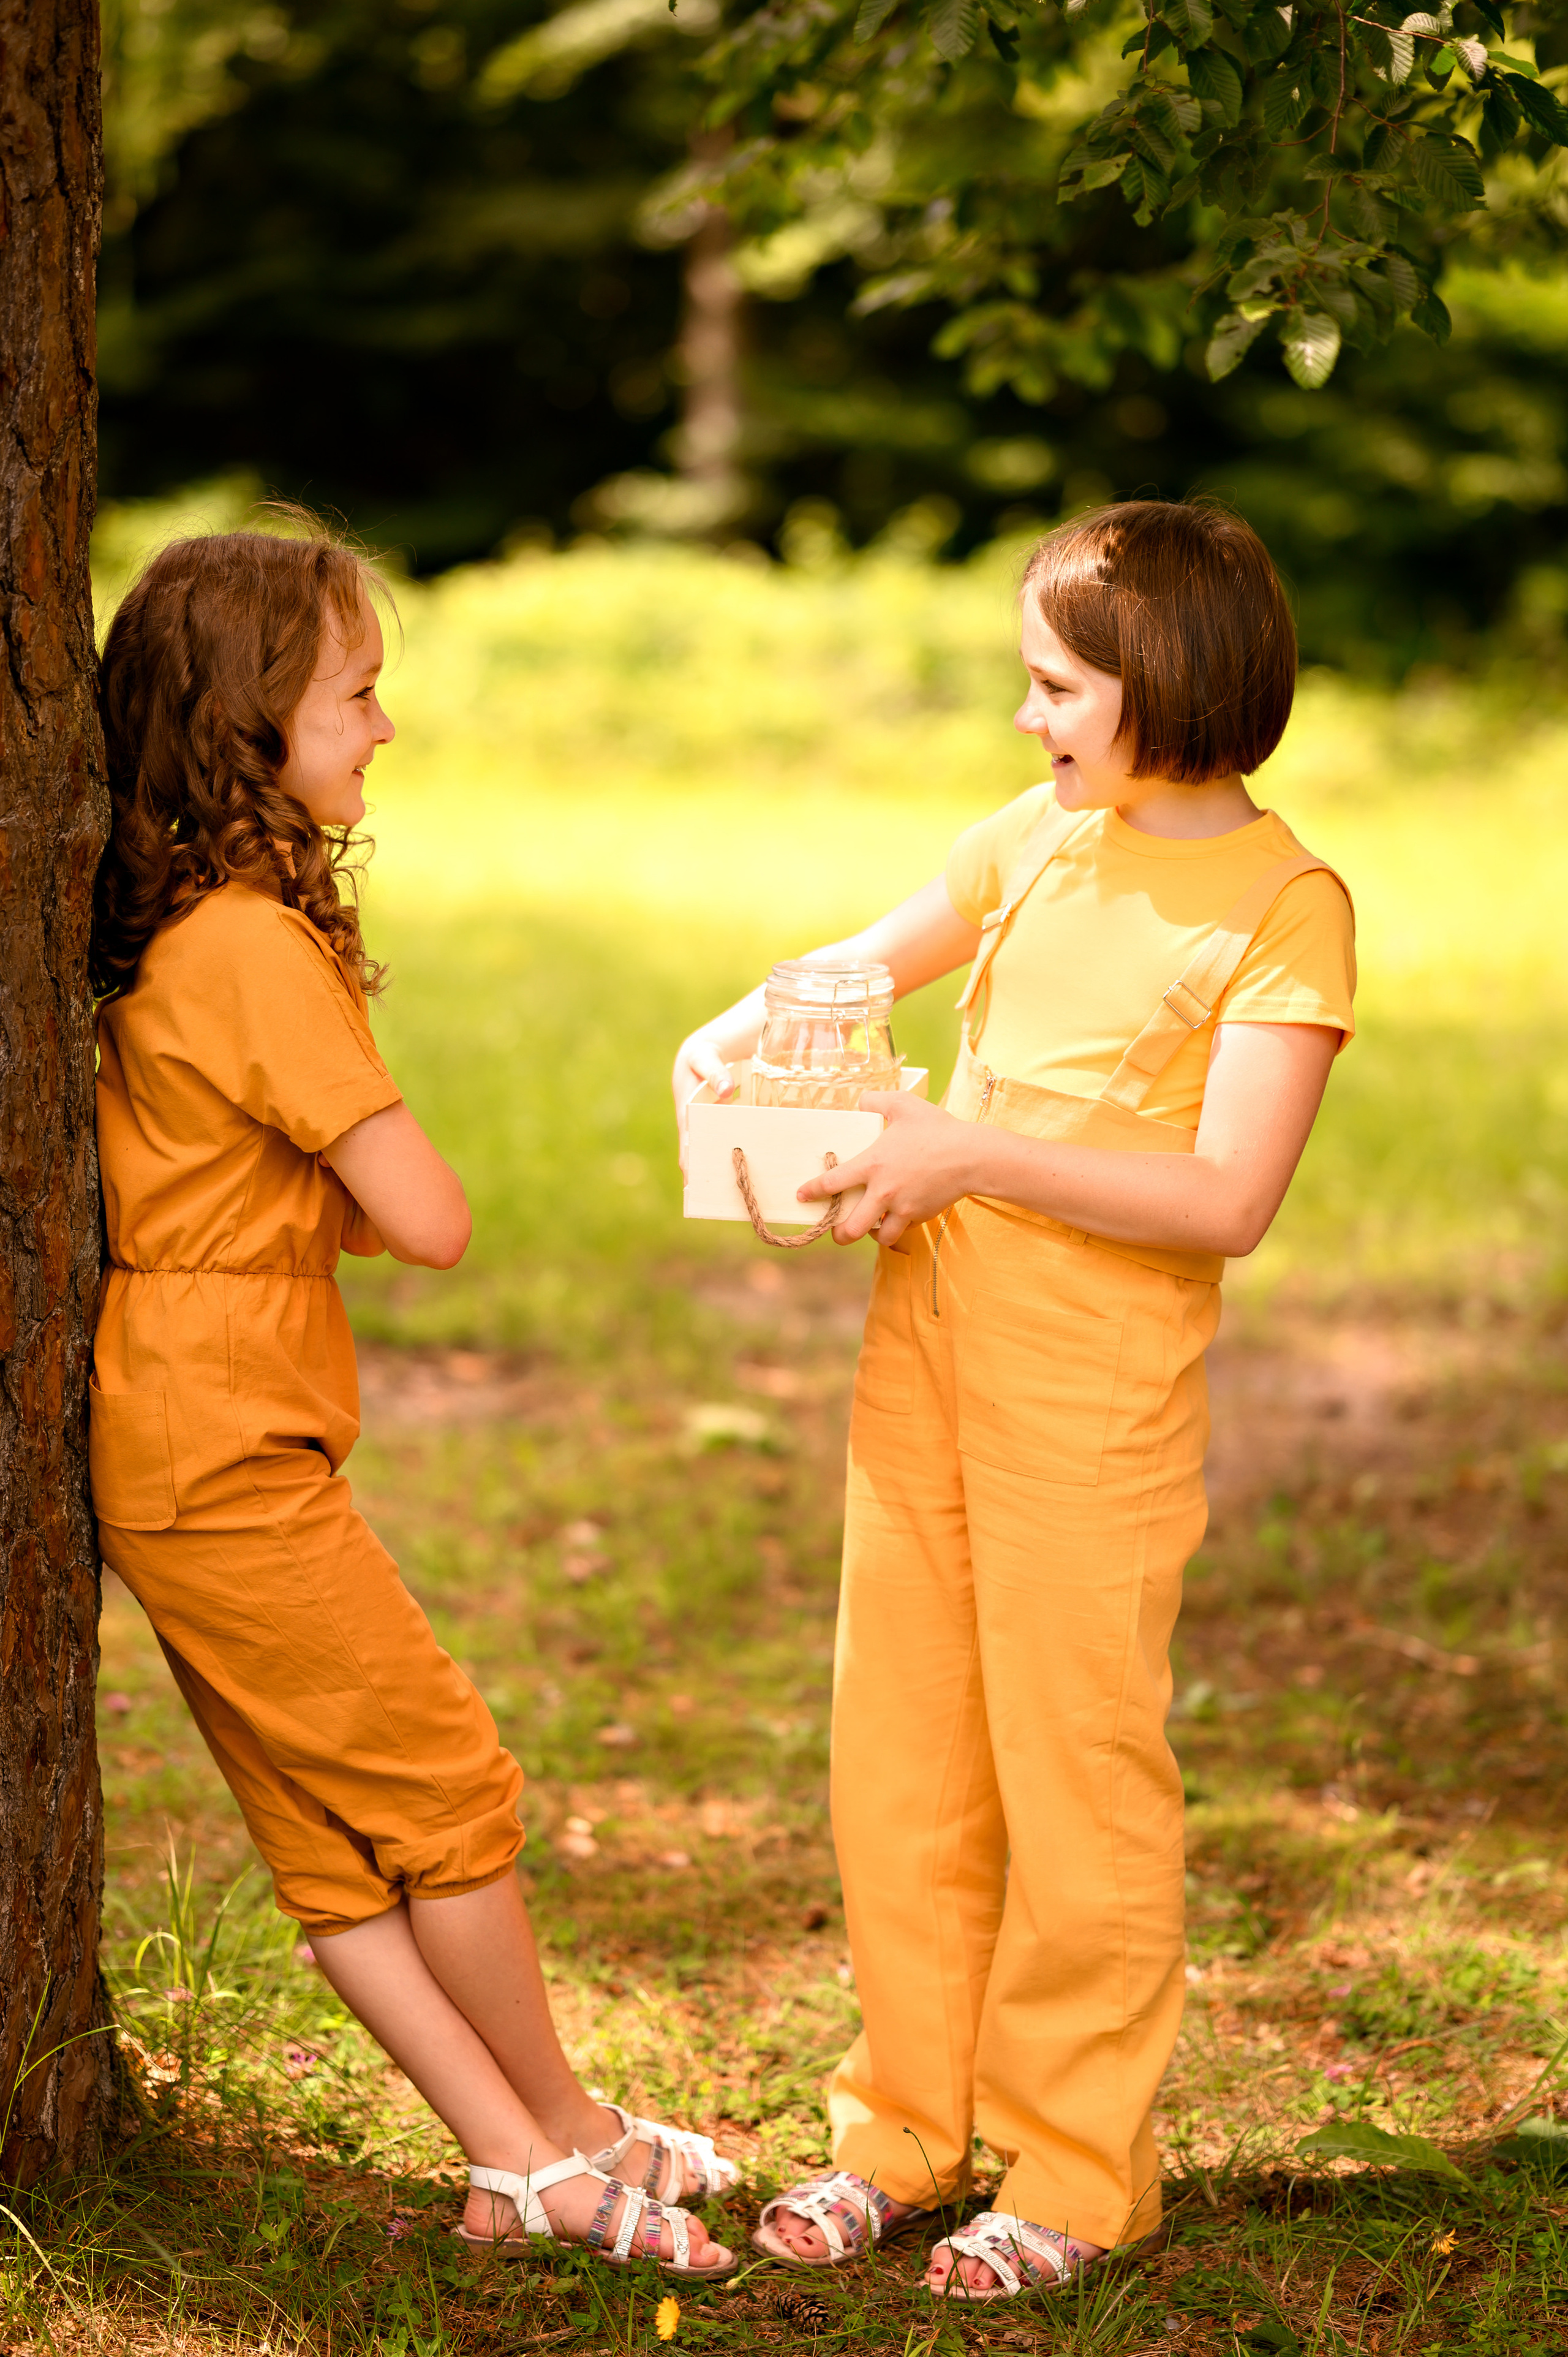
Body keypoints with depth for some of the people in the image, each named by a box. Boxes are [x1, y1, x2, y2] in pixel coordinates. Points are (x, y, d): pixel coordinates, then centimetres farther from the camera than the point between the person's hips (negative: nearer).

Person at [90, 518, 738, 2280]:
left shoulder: (157, 931, 9)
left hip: (169, 1450, 9)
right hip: (228, 1457, -9)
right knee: (451, 1788, 4)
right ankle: (566, 2131, 19)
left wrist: (307, 1206, 2)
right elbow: (428, 1222, -19)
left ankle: (517, 2163, 16)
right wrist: (353, 1204, 1)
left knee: (330, 1834, 9)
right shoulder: (257, 946, -19)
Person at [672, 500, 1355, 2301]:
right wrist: (742, 1038, 2)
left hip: (1097, 1404, -6)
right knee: (900, 1767, 12)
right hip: (925, 1349, 6)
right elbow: (870, 964, 23)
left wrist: (967, 1153, -21)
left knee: (1076, 1780, 2)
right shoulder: (1037, 839, 9)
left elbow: (1227, 1199, -18)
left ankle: (1076, 2175, 16)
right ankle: (903, 2132, 25)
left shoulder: (1285, 901, -10)